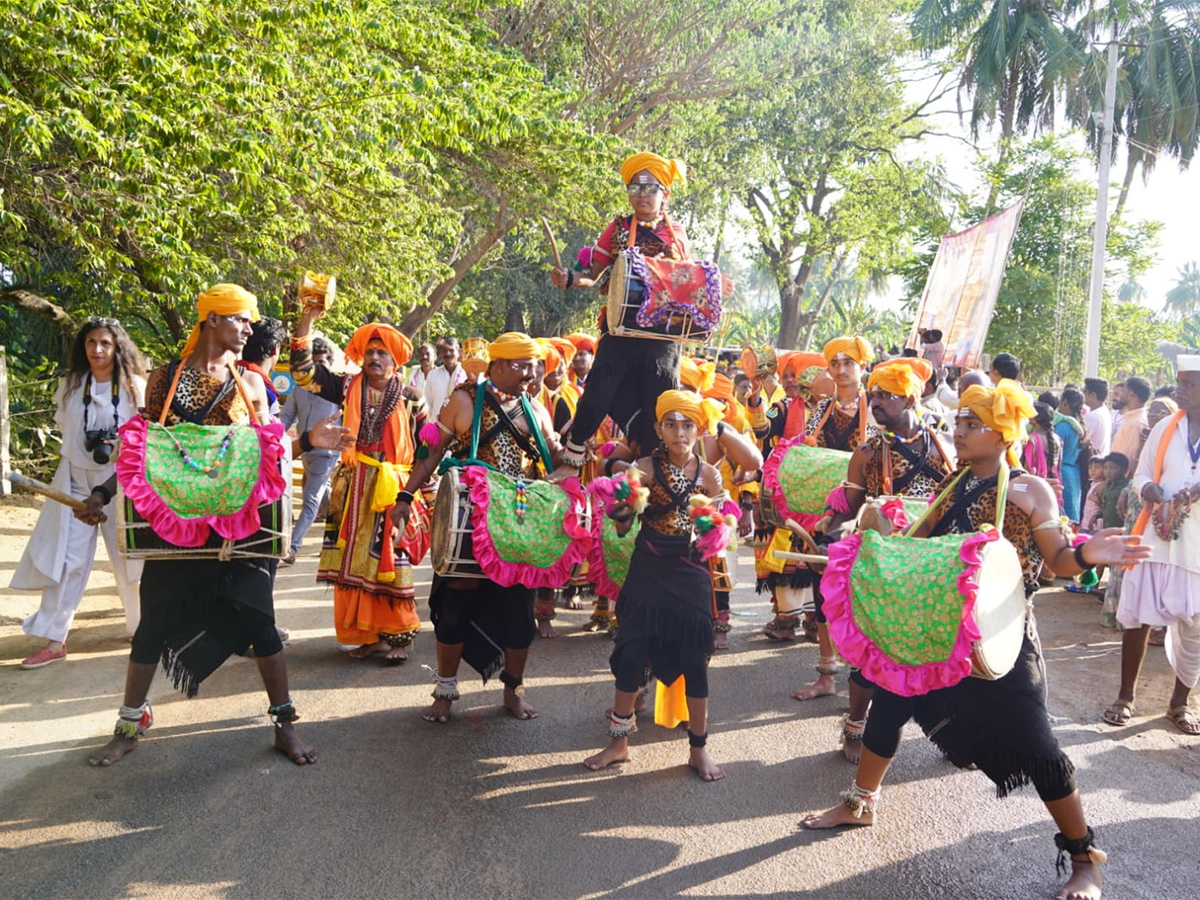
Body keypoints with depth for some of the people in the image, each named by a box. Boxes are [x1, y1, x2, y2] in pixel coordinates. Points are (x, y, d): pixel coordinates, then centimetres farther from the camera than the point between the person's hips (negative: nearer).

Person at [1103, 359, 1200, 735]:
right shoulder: (1165, 428, 5)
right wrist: (1151, 491, -12)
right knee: (1137, 618, 5)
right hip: (1157, 538, 2)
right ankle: (1126, 697, 19)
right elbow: (1140, 476, 11)